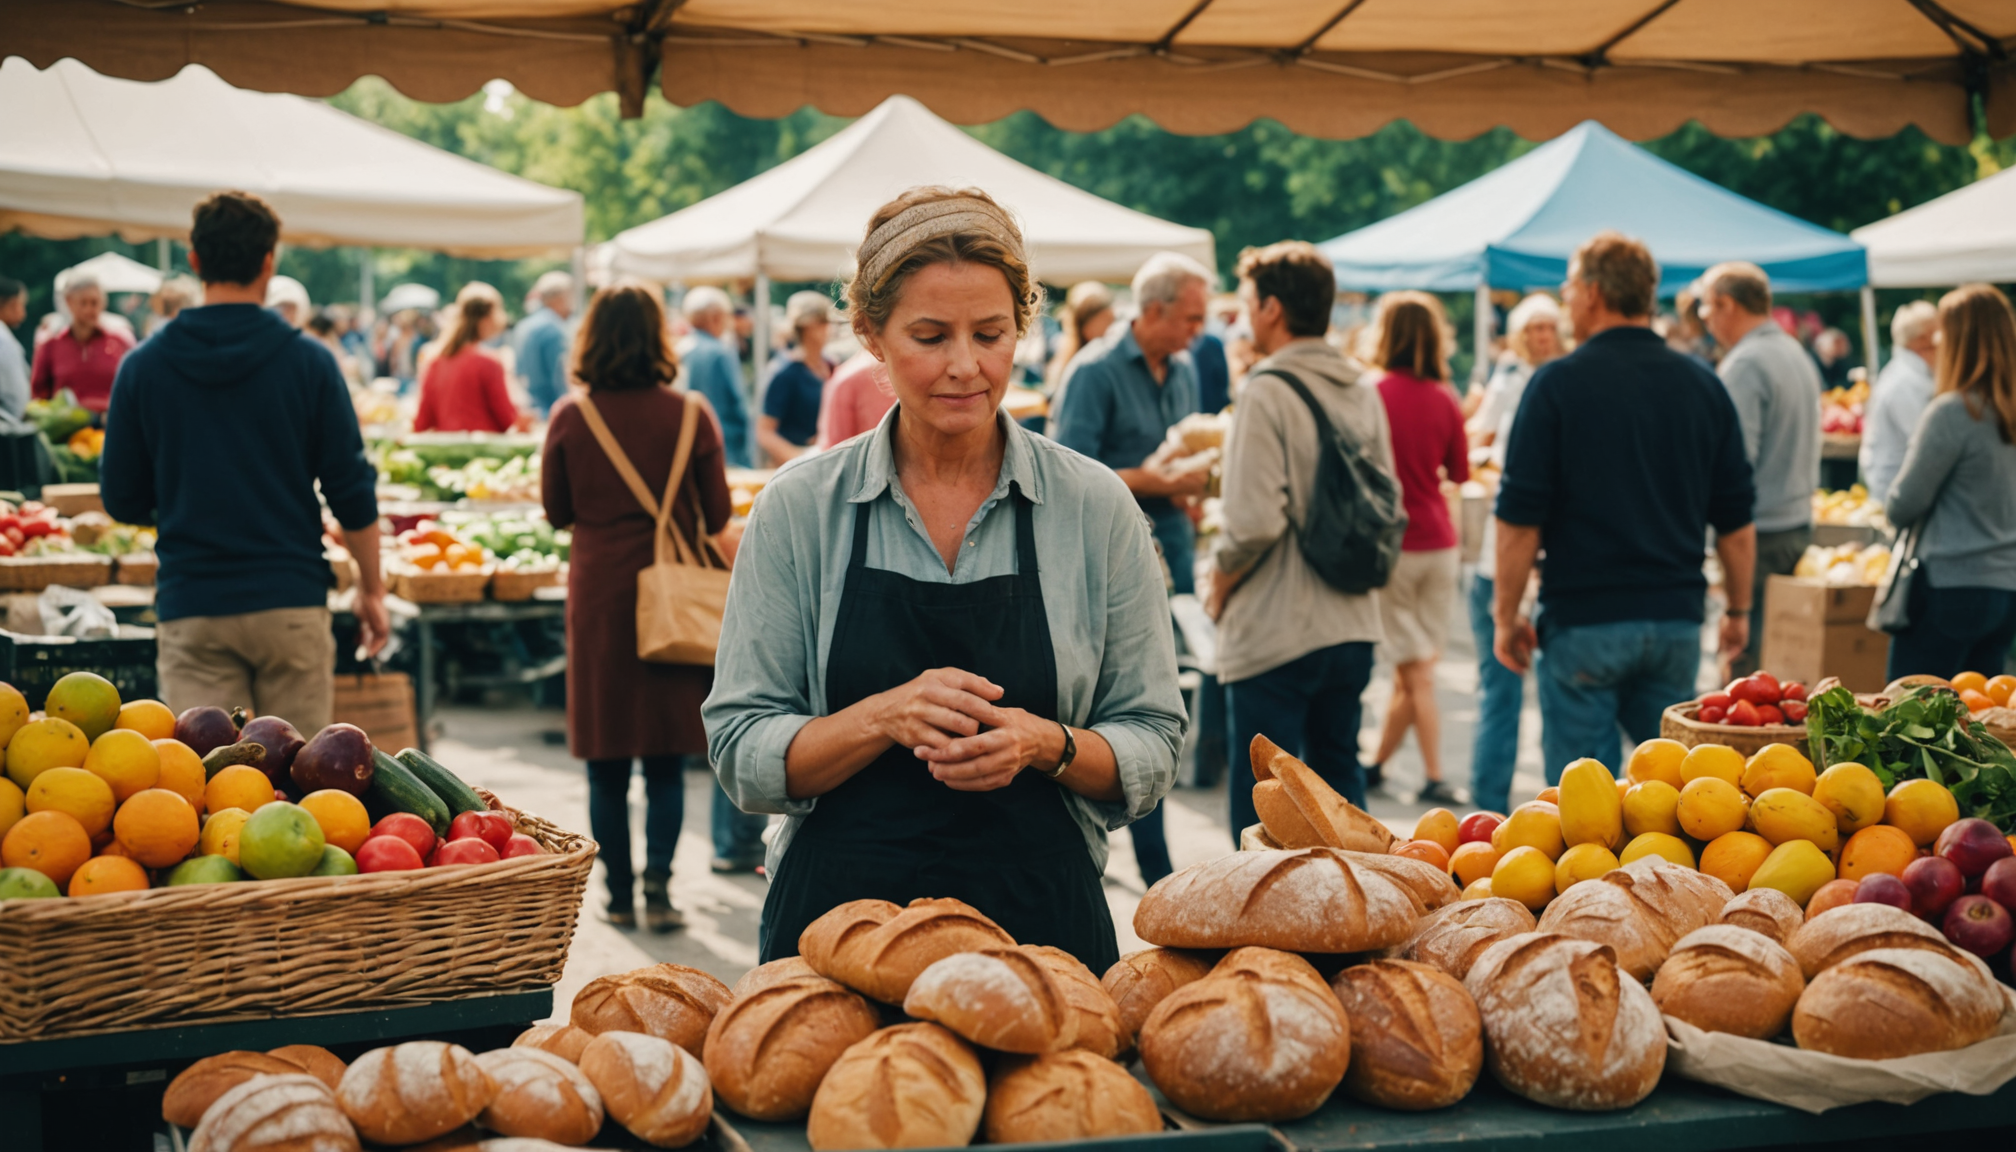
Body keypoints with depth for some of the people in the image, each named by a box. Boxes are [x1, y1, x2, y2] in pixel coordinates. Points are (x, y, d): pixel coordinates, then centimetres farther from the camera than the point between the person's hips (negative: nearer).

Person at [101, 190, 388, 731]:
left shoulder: (143, 366, 1)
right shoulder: (308, 362, -3)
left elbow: (122, 501, 7)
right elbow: (352, 493, -2)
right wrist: (371, 589, 11)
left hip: (190, 606, 1)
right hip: (291, 603, -1)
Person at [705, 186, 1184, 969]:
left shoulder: (1096, 509, -1)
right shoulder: (799, 508, -1)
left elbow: (1152, 749, 4)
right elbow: (741, 756, -2)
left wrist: (1047, 745, -17)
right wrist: (885, 717, -19)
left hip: (1044, 923, 0)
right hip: (838, 921, 0)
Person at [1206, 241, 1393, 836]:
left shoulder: (1269, 391, -14)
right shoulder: (1364, 393, 8)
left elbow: (1256, 521, -20)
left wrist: (1219, 582, -4)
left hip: (1278, 633, -7)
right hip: (1354, 625, 8)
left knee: (1259, 808, -1)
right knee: (1339, 778, 19)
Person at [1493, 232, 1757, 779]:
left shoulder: (1559, 384, -7)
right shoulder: (1704, 386, 7)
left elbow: (1520, 518, -9)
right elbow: (1736, 521, 10)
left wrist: (1506, 616, 0)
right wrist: (1738, 610, 19)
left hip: (1583, 619, -4)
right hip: (1677, 619, 4)